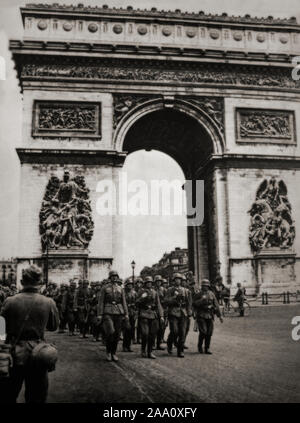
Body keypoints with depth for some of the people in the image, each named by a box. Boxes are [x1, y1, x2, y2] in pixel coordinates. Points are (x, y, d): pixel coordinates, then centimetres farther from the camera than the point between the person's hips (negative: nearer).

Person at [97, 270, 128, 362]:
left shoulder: (120, 289, 14)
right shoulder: (105, 288, 4)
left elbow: (124, 302, 12)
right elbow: (100, 302, 1)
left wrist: (126, 314, 2)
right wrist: (99, 315, -7)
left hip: (119, 313, 4)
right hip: (108, 313, -4)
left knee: (117, 334, 3)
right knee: (110, 332, -17)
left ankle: (113, 353, 17)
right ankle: (108, 352, 3)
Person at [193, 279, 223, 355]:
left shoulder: (211, 294, 10)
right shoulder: (198, 294, 1)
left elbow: (216, 305, 11)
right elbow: (194, 304, -7)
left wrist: (219, 315, 8)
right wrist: (201, 300, -19)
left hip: (210, 316, 3)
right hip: (201, 316, -3)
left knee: (209, 333, 1)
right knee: (203, 331, -12)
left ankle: (207, 348, 14)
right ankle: (200, 346, 12)